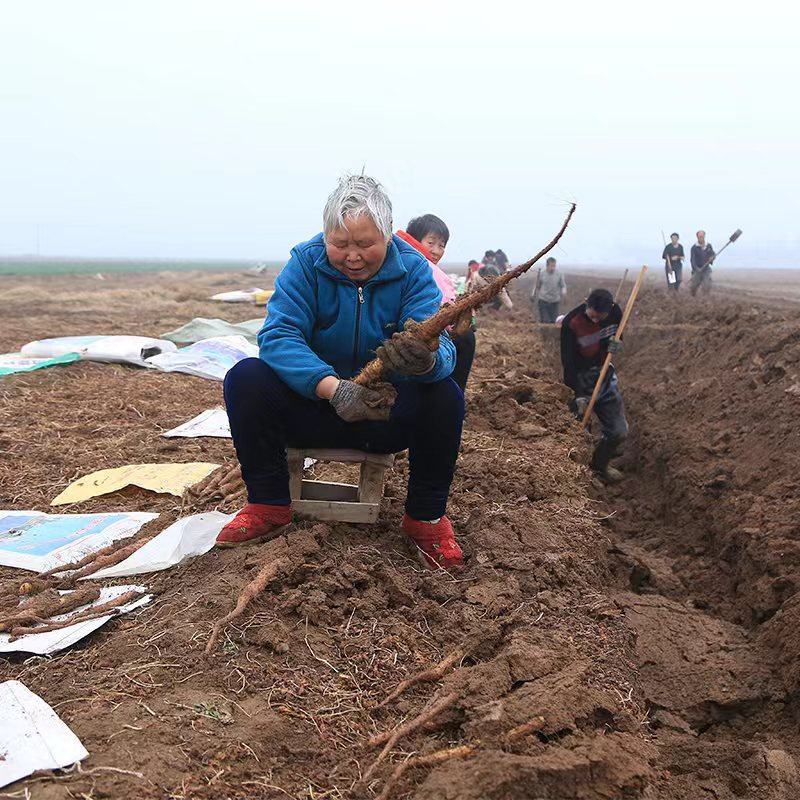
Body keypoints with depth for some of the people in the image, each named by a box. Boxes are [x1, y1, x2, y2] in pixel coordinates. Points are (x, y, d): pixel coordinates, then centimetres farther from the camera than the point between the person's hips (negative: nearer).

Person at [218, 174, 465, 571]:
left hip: (388, 417, 0)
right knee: (246, 378, -24)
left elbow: (440, 344, -24)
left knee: (445, 395, -29)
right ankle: (269, 505, -7)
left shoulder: (414, 269, -9)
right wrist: (333, 387, -41)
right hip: (313, 407, 1)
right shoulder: (306, 261, -9)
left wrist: (426, 359, -51)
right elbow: (278, 335, -23)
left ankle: (426, 517, -7)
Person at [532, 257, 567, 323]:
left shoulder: (559, 274, 0)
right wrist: (533, 295, -5)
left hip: (555, 301, 1)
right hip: (543, 300, -1)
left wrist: (563, 292, -14)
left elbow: (563, 286, 7)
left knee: (553, 321, 4)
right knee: (544, 320, -4)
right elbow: (537, 286, 10)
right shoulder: (541, 274, -1)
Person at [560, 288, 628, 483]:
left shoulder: (614, 311, -9)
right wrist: (579, 394, -28)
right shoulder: (571, 323, -24)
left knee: (619, 432, 6)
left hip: (605, 375, 5)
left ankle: (600, 465, 31)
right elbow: (568, 361, -23)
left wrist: (616, 340, -12)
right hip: (580, 380, -5)